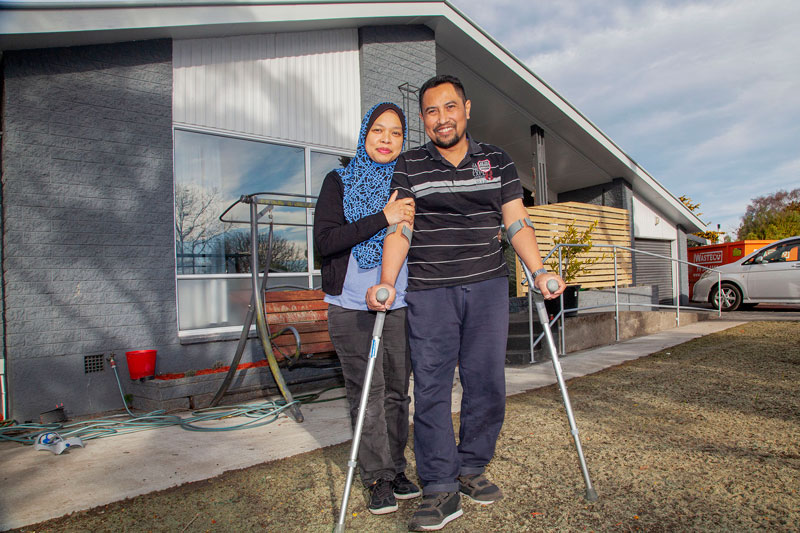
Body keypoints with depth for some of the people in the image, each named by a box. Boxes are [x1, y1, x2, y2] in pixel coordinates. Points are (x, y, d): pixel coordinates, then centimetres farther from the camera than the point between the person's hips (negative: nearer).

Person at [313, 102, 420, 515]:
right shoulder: (339, 181, 3)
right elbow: (324, 240, -11)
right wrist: (383, 218, -18)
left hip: (399, 304, 3)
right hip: (350, 305, -2)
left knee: (396, 389, 8)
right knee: (366, 391, -1)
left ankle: (397, 470, 23)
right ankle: (378, 478, 13)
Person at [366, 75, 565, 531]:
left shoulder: (497, 161, 12)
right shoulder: (409, 166, 7)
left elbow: (517, 223, 7)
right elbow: (400, 229, -1)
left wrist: (540, 272, -5)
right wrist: (386, 282, -14)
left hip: (488, 287, 2)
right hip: (429, 292, -1)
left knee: (487, 381, 4)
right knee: (431, 386, -3)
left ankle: (472, 468, 23)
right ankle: (441, 489, 8)